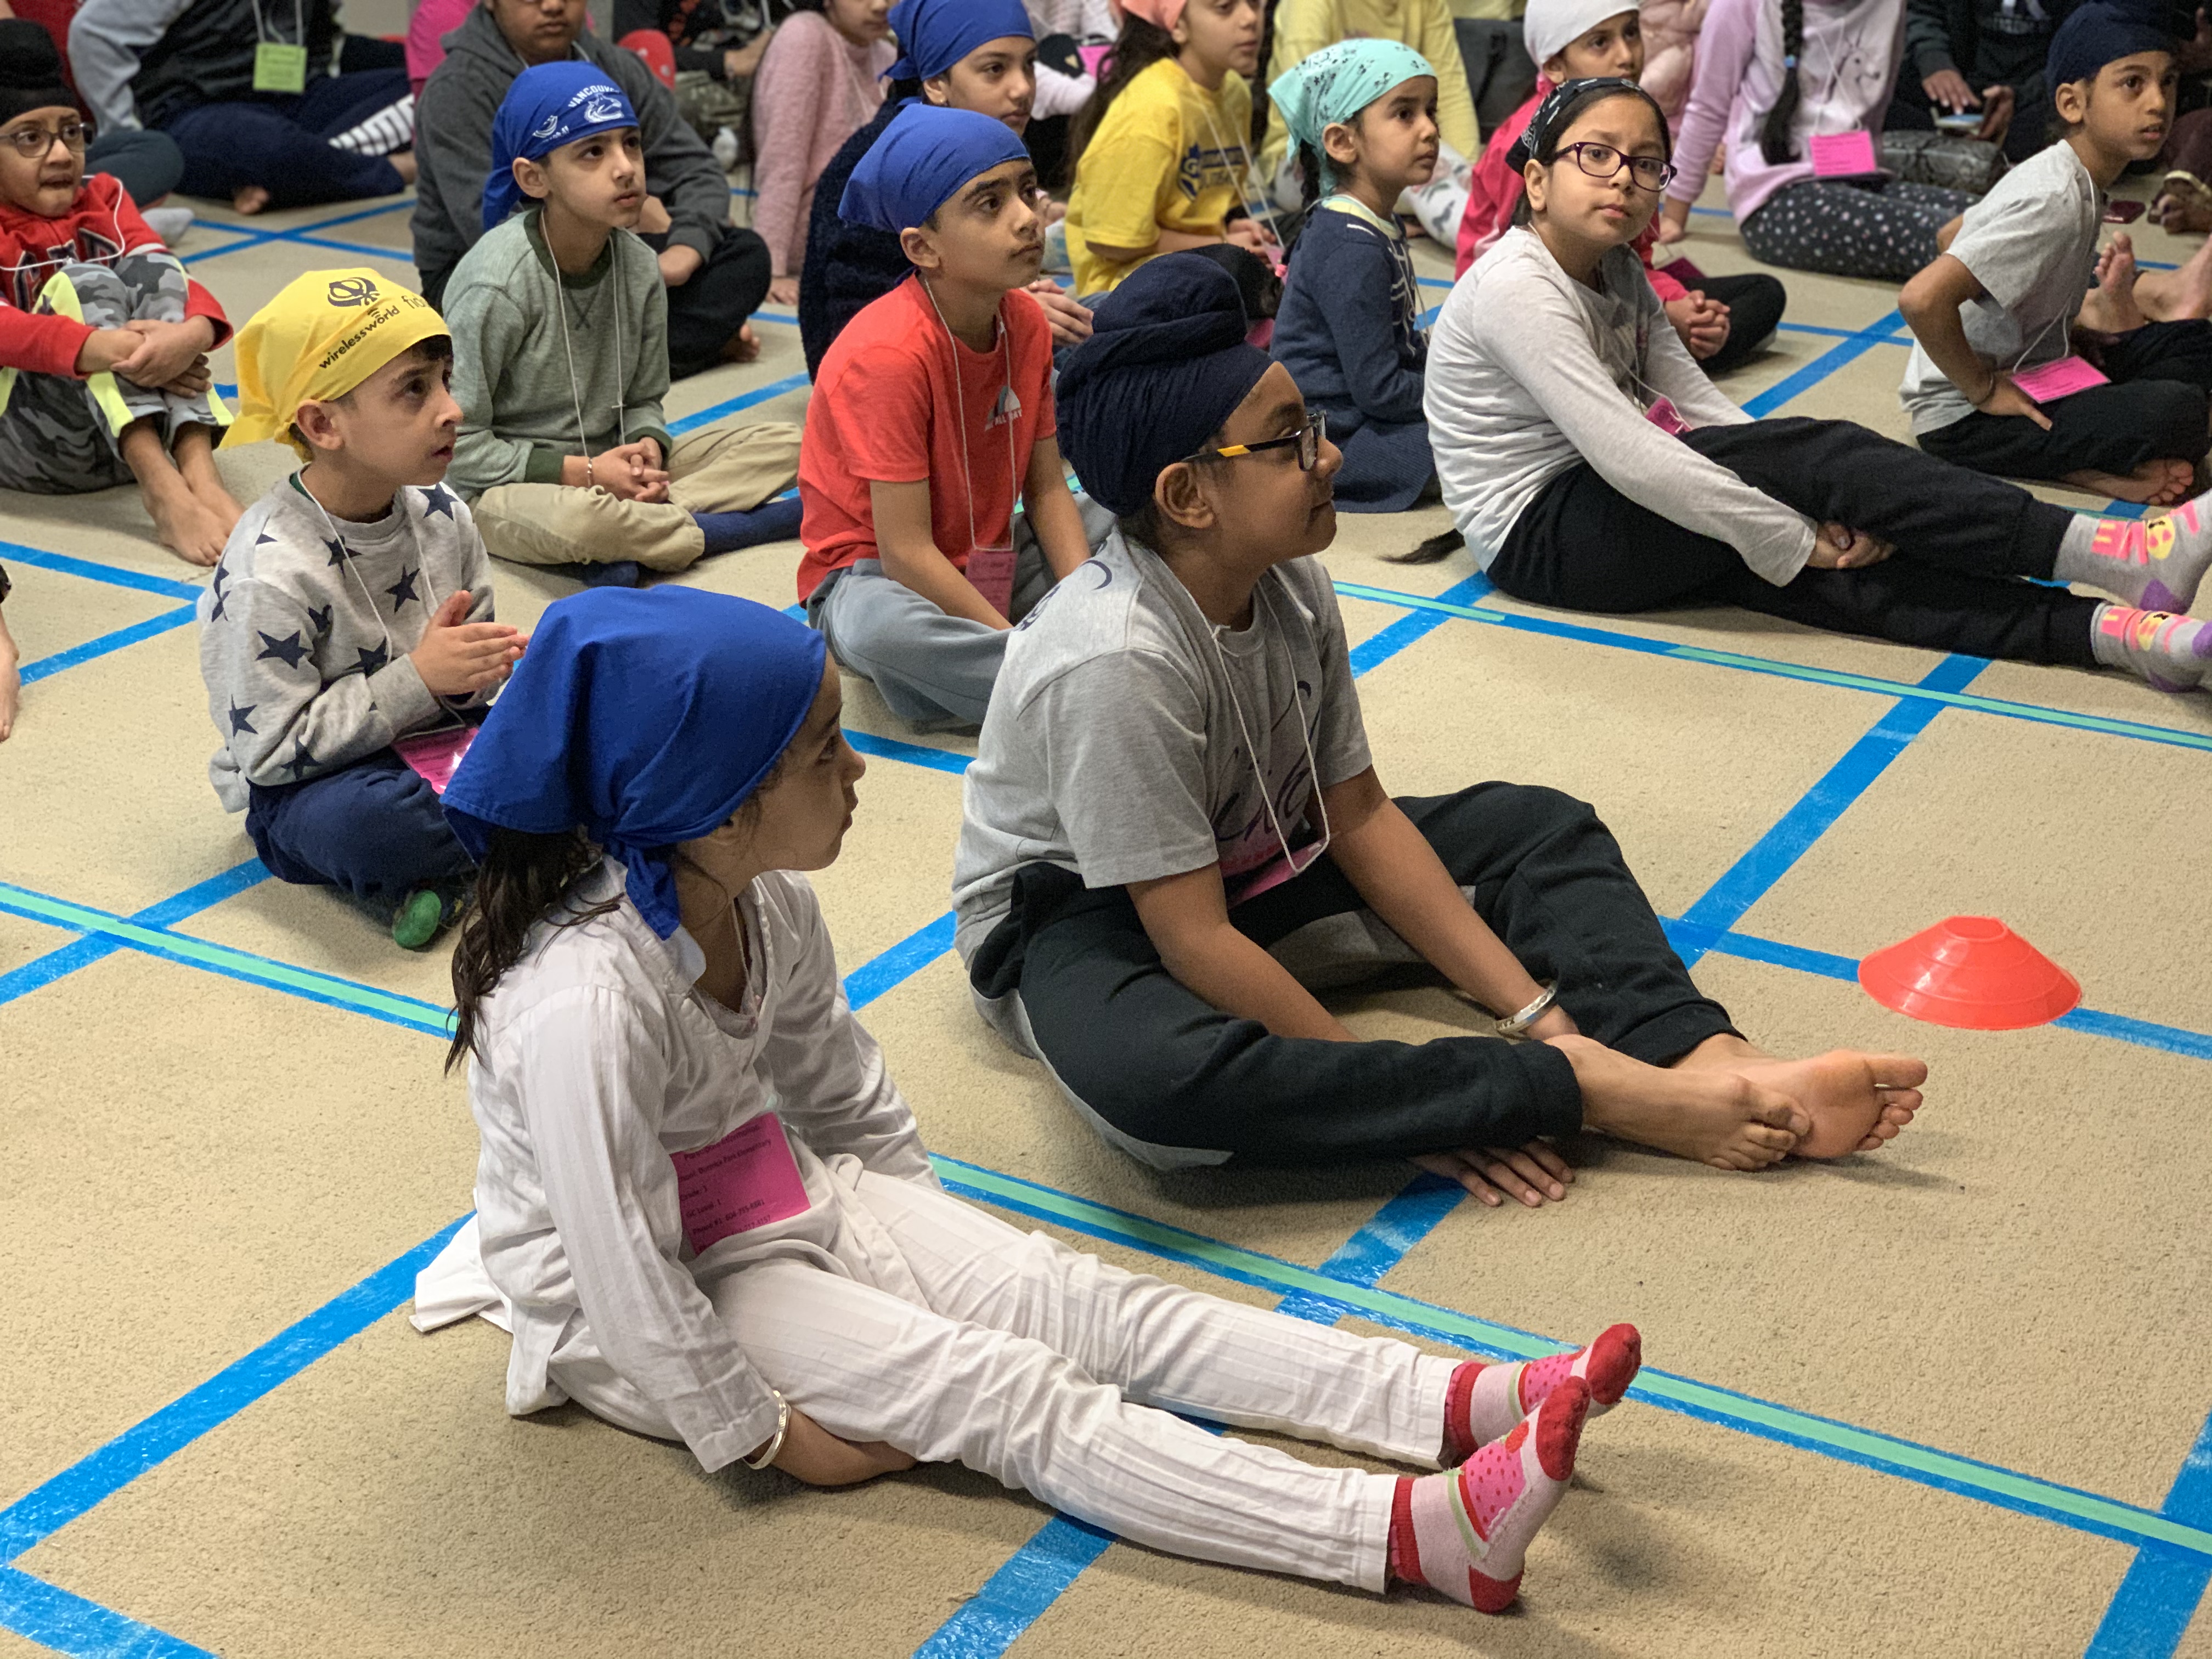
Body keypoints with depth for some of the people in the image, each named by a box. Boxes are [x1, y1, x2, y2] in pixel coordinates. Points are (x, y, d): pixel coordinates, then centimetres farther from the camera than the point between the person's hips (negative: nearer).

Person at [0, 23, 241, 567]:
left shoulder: (103, 199, 11)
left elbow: (169, 276, -4)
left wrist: (193, 333, -28)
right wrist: (104, 349, -37)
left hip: (135, 429, 4)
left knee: (148, 267, -16)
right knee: (85, 283, -23)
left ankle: (198, 471, -34)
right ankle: (161, 488, -42)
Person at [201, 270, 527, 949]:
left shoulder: (441, 516, -2)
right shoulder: (271, 571, -23)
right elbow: (271, 751, -21)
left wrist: (474, 675, -15)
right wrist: (418, 679, -23)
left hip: (431, 742, 7)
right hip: (305, 788, -7)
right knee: (369, 819, -41)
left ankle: (435, 876, -12)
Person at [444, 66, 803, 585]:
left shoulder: (637, 265, 0)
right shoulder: (496, 283, -19)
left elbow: (643, 400, 10)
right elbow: (456, 443, -16)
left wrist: (646, 447, -14)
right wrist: (582, 472, -19)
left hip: (604, 466, 7)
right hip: (506, 486, -7)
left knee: (782, 444, -4)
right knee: (577, 519, -43)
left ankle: (623, 541, -18)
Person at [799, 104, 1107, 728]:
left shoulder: (1026, 324, -3)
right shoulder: (885, 354, -25)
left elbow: (1046, 491, 2)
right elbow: (906, 553, -27)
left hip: (989, 564, 8)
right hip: (877, 575, -8)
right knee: (876, 626, -41)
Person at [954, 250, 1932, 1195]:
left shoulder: (1290, 585, -8)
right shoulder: (1113, 659, -32)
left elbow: (1360, 817, -2)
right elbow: (1194, 942, -30)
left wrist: (1534, 1012, -9)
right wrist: (1401, 1103, -30)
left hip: (1257, 867, 8)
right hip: (1081, 923, -8)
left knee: (1540, 827, 4)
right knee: (1150, 1079, -43)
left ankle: (1706, 1061, -22)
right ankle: (1593, 1088, -36)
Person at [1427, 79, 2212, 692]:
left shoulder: (1619, 274, 10)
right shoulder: (1518, 287, -19)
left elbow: (1703, 407, 4)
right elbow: (1626, 456, -27)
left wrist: (1818, 522, -13)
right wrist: (1797, 540, -21)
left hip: (1611, 516, 8)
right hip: (1542, 538, -8)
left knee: (1834, 568, -16)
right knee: (1820, 455, -21)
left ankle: (2111, 628, -27)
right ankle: (2110, 552, -25)